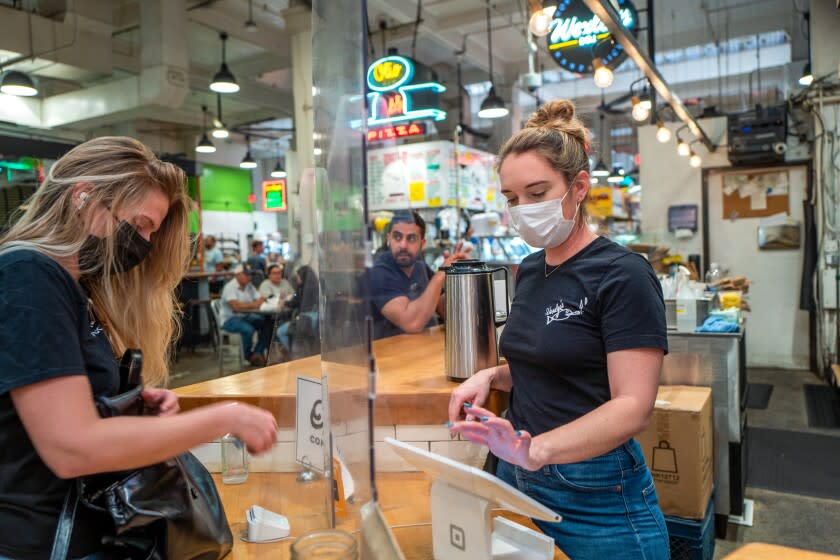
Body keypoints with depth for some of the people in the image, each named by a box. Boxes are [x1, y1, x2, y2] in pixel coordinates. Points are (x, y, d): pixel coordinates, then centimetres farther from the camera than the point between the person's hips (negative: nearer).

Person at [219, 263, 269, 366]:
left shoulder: (249, 286, 8)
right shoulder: (230, 287, -14)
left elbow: (260, 299, 2)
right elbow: (236, 306, -28)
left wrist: (262, 301, -22)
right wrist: (254, 304, -30)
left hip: (246, 316, 7)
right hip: (229, 319, -7)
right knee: (248, 329, -33)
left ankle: (257, 353, -7)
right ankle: (249, 356, -8)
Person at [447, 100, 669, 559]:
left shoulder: (623, 276, -16)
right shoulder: (530, 270, 6)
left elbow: (633, 406, -22)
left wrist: (538, 448, -36)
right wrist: (492, 376, -1)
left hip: (595, 496, -6)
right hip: (518, 477, 7)